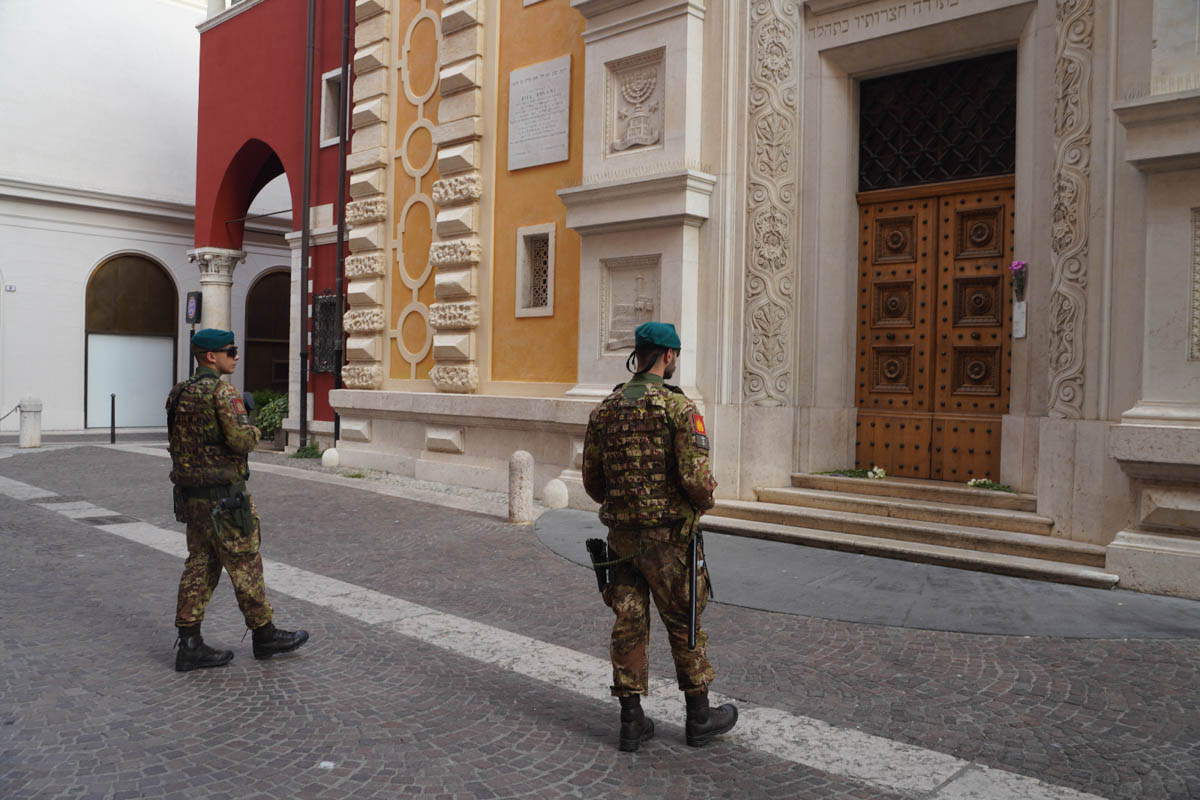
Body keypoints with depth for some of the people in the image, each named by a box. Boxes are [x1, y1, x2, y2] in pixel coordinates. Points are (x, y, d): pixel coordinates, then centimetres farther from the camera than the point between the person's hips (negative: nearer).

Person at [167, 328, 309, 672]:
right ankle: (264, 635, 16)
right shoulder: (222, 391, -16)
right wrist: (255, 431, -2)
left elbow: (178, 442, 17)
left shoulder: (178, 393, 11)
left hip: (190, 494, 8)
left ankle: (189, 645, 11)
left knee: (200, 566, 11)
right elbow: (241, 440, -23)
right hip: (223, 496, -8)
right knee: (245, 566, 3)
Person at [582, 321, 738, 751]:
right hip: (669, 538, -4)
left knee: (629, 625, 11)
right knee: (685, 625, 10)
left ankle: (632, 720, 17)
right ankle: (700, 716, 23)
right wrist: (705, 501, 1)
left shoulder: (604, 410, 4)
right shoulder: (679, 407, -13)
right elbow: (695, 477, -21)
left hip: (621, 536, 5)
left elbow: (591, 480, 8)